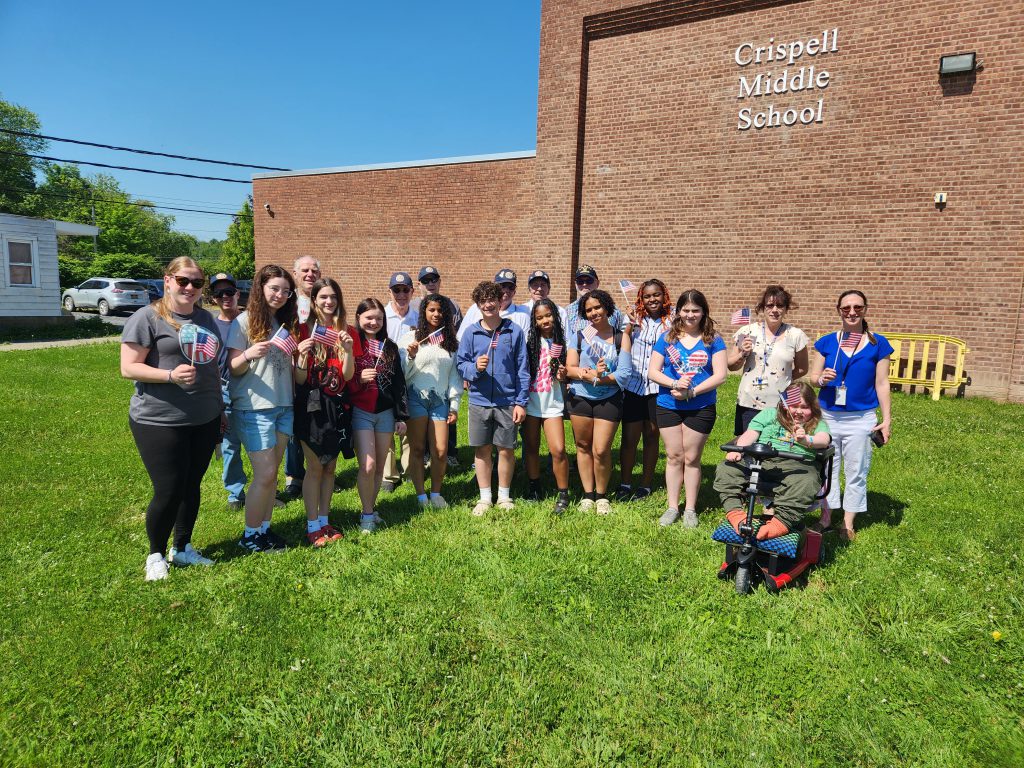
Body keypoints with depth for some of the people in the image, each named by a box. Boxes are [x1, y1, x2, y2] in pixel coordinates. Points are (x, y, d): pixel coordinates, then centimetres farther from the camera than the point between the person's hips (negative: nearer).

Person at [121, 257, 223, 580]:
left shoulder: (206, 318, 11)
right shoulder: (147, 318, -8)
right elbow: (128, 368, -12)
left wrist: (220, 407, 18)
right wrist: (171, 375, -27)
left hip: (205, 420, 6)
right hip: (159, 421, -6)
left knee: (192, 486, 14)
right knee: (168, 492, -2)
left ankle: (183, 548, 31)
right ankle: (156, 555, 22)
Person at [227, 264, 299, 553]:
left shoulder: (286, 323, 12)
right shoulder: (245, 321, -6)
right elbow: (232, 368, -7)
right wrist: (248, 355, -27)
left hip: (284, 407, 6)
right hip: (253, 408, -6)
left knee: (272, 472, 10)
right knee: (265, 474, -5)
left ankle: (265, 528, 21)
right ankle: (250, 535, 11)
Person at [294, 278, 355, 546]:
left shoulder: (345, 332, 5)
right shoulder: (304, 330, -5)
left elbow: (348, 376, -2)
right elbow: (299, 379, -6)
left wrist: (348, 350, -18)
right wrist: (302, 355, -25)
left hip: (337, 406, 4)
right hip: (312, 405, -4)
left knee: (330, 467, 11)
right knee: (315, 467, 1)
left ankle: (324, 521, 23)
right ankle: (312, 526, 12)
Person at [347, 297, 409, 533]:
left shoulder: (390, 347, 10)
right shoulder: (351, 344, -2)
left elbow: (399, 383, 11)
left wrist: (402, 416, 8)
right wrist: (359, 378, -21)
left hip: (386, 413, 4)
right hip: (360, 412, -4)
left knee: (380, 466, 8)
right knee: (368, 465, -12)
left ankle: (371, 509, 23)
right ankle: (367, 514, 5)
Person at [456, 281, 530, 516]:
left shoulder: (514, 331, -1)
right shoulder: (470, 332, 2)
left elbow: (522, 369, 0)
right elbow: (461, 364, 5)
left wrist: (521, 402, -4)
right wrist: (474, 368, -17)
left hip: (507, 401, -1)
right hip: (479, 400, 1)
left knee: (506, 450, 7)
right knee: (482, 450, 10)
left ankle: (504, 497, 26)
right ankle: (485, 498, 25)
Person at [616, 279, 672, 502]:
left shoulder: (671, 322, 1)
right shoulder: (635, 319, 4)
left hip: (658, 387, 0)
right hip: (633, 385, 0)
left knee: (652, 436, 10)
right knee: (629, 437, 3)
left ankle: (645, 485, 23)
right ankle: (625, 484, 16)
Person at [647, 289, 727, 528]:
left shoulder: (713, 340, -1)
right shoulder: (667, 338, 2)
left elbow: (720, 375, -8)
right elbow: (652, 372, -1)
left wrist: (692, 392, -19)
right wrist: (674, 384, -19)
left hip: (701, 408, -1)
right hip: (668, 406, 1)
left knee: (691, 458, 8)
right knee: (673, 456, 9)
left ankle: (690, 509, 21)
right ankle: (672, 507, 21)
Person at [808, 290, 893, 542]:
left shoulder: (878, 344, -2)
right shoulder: (826, 342, 1)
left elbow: (882, 384, 1)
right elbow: (812, 377, 5)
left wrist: (887, 420, -1)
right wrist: (821, 379, -19)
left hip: (861, 419, -1)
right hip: (827, 416, 1)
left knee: (856, 472, 9)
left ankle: (848, 524, 22)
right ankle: (825, 518, 24)